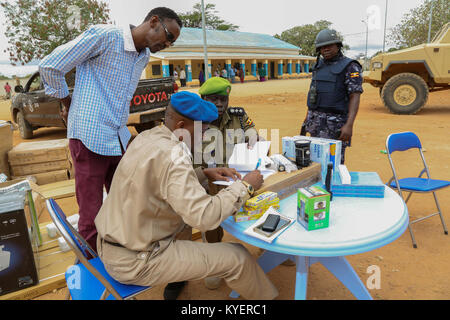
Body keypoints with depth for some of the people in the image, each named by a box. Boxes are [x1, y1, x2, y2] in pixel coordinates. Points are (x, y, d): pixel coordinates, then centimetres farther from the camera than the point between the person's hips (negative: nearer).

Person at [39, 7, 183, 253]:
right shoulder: (104, 36, -10)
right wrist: (68, 105, 9)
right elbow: (50, 66, -4)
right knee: (91, 219, 0)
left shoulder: (144, 57, 14)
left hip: (119, 141, 7)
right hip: (90, 138, -7)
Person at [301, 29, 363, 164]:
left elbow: (355, 97, -13)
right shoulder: (319, 66, 14)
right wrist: (307, 119, 17)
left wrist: (349, 125, -24)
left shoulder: (350, 67, -6)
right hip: (315, 121, 6)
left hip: (335, 122, -6)